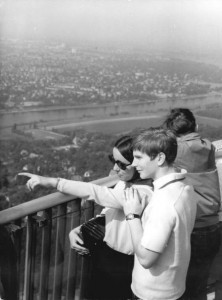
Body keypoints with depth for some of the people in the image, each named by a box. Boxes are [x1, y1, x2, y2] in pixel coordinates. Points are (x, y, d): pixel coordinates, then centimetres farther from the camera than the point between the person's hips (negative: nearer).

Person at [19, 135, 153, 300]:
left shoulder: (143, 193, -29)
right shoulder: (124, 183, -1)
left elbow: (95, 192, -34)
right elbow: (105, 215, 6)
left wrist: (53, 181, -34)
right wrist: (78, 230, -10)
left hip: (121, 267, -8)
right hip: (104, 254, 8)